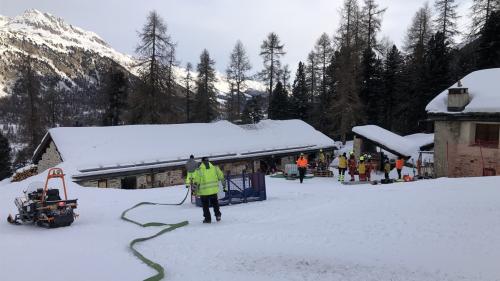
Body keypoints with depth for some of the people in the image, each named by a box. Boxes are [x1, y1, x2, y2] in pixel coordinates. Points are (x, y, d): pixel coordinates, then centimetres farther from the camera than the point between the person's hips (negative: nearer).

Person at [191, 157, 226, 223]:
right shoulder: (215, 168, 2)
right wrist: (224, 186, 15)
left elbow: (196, 182, -8)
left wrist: (196, 192, 0)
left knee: (205, 205, 14)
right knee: (215, 203, 24)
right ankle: (218, 215, 16)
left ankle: (208, 218, 17)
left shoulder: (198, 170, -7)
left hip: (204, 191, -3)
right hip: (214, 190, 3)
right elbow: (221, 177, 6)